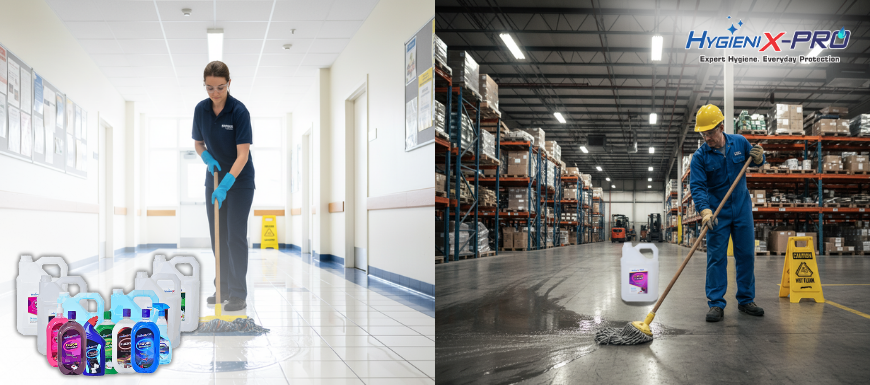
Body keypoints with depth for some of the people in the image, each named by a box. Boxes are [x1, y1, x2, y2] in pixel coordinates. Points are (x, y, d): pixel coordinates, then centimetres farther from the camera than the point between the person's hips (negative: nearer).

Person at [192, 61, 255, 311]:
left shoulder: (239, 111, -20)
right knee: (218, 235, 8)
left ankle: (238, 295, -5)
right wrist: (208, 158, -12)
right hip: (214, 178, 6)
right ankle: (224, 288, 19)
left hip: (240, 180, -5)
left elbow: (243, 154, -25)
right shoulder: (201, 109, -3)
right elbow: (198, 144, 9)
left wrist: (226, 184, -34)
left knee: (235, 235, -8)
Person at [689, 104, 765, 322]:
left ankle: (746, 300, 20)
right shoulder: (700, 156, -12)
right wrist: (705, 211, -34)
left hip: (742, 209, 3)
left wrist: (758, 158, -10)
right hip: (717, 213, -3)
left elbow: (755, 161, 14)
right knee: (716, 257, -4)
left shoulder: (740, 143, -3)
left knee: (746, 255, 7)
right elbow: (697, 186, -19)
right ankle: (716, 304, 1)